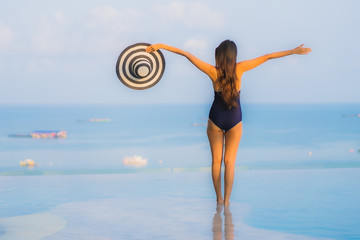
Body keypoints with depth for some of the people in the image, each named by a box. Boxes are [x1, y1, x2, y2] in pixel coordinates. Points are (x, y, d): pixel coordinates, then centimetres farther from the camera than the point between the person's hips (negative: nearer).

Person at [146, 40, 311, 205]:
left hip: (216, 119, 0)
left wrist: (162, 46, -8)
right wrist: (294, 51, -9)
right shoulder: (239, 69, -14)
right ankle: (226, 200, 3)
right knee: (229, 162, 7)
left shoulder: (213, 71, -15)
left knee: (216, 161, 12)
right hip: (234, 121, 0)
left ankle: (219, 198, 16)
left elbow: (186, 54, -12)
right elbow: (267, 57, -11)